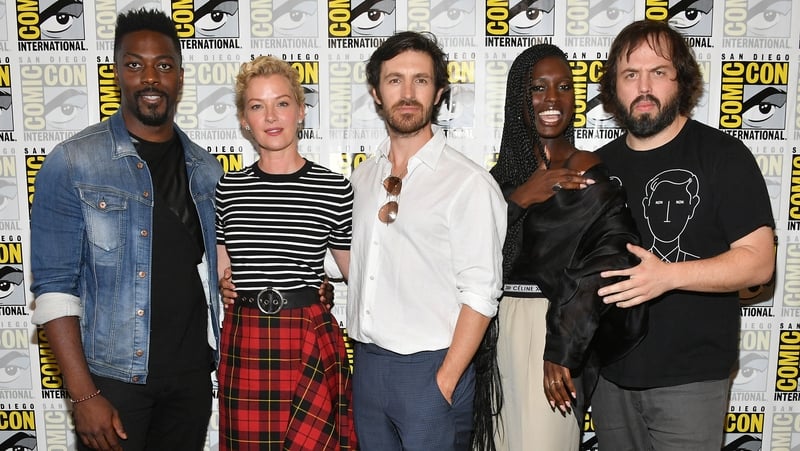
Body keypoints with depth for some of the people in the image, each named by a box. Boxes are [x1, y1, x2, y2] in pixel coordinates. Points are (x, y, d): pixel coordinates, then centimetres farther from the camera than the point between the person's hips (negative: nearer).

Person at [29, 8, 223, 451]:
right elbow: (54, 287, -10)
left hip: (192, 372, 4)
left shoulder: (206, 168, 5)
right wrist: (84, 394, -14)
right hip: (114, 376, -4)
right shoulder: (71, 164, -8)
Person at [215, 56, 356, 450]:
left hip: (311, 341, -2)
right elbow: (220, 273, 10)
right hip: (243, 342, 2)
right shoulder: (227, 188, 4)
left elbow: (357, 271, 7)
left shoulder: (335, 188, -3)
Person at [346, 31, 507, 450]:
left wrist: (444, 383, -14)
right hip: (366, 363, 6)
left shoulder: (469, 183, -12)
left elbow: (480, 294, -13)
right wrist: (361, 356, 9)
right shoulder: (363, 176, 7)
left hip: (430, 368, -5)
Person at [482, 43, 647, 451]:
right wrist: (519, 199, -16)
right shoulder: (505, 171, 9)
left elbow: (606, 267, -17)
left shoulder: (590, 174, -7)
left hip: (553, 331, -5)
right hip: (498, 328, 5)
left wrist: (562, 349, -20)